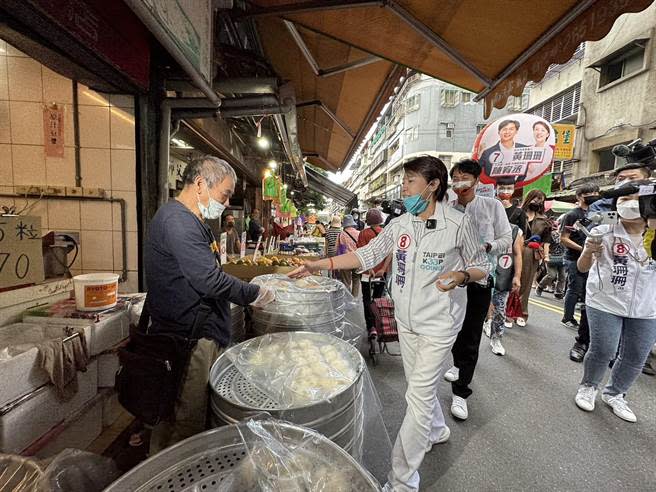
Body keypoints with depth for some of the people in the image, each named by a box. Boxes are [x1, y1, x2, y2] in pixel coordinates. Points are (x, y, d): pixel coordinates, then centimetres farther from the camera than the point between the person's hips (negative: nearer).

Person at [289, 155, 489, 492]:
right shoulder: (399, 224, 0)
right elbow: (367, 255, -3)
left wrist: (460, 276, -25)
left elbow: (481, 267, -2)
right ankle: (437, 431, 52)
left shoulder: (459, 224, -13)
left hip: (438, 324, -5)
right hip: (406, 320, 5)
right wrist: (322, 264, -11)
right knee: (420, 384, 23)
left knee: (418, 394, -1)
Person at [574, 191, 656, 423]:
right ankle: (588, 387, 25)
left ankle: (614, 394, 33)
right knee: (602, 352, -1)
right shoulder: (605, 232, -8)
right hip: (605, 303, -3)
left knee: (635, 357, 12)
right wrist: (588, 251, -26)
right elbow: (583, 268, -5)